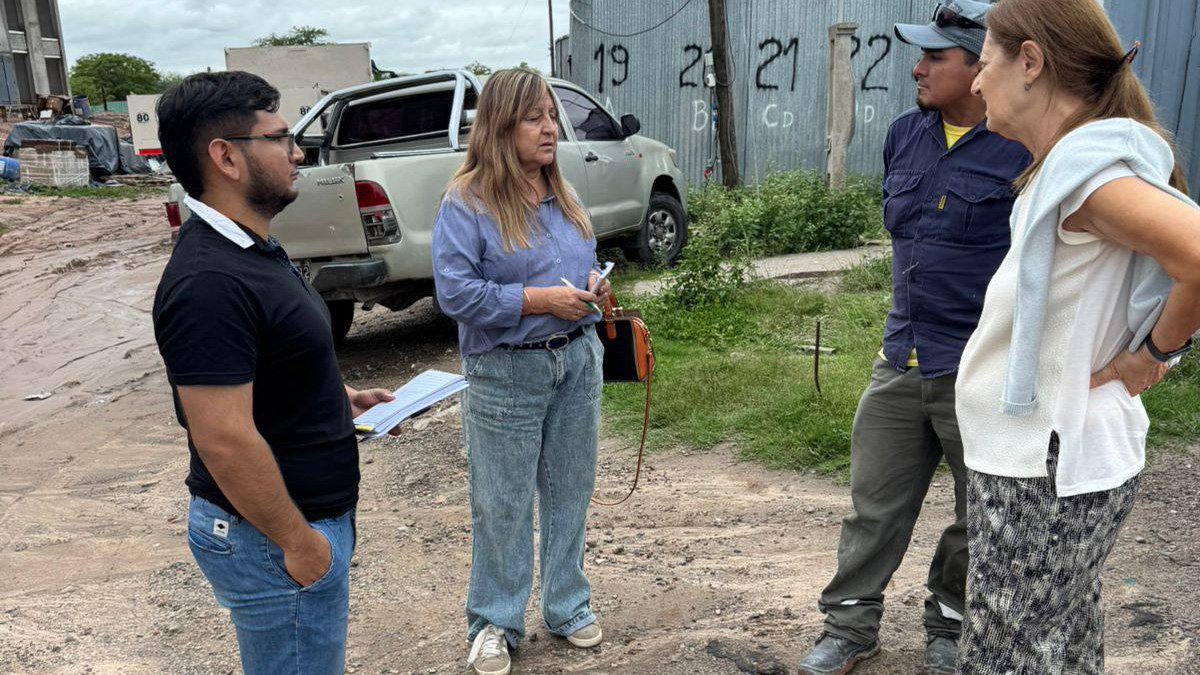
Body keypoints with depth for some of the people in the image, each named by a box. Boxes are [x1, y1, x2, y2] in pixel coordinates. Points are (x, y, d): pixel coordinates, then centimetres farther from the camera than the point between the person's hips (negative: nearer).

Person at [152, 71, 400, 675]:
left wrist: (337, 396, 12)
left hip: (310, 513, 10)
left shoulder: (249, 249, 7)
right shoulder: (209, 282, -27)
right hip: (273, 535, -10)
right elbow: (224, 439, -29)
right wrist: (297, 541, -20)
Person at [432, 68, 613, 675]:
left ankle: (568, 607, 33)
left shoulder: (562, 194, 11)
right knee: (503, 504, 5)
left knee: (570, 491, 15)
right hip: (506, 373, -6)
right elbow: (456, 291, -18)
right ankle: (495, 623, 24)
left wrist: (593, 287, 0)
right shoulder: (466, 203, -11)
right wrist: (541, 299, -21)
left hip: (577, 361, 6)